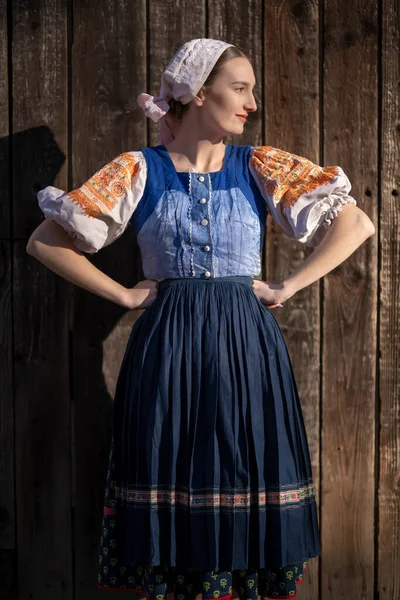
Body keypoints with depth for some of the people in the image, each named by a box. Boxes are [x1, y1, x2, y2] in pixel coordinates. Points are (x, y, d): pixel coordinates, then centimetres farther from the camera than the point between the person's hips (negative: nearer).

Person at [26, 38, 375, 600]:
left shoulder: (260, 167, 6)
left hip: (247, 349, 1)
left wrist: (287, 287, -2)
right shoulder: (139, 170, 2)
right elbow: (45, 241, 2)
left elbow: (357, 224, 4)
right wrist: (124, 295, -1)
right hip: (167, 351, -1)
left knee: (246, 498, 1)